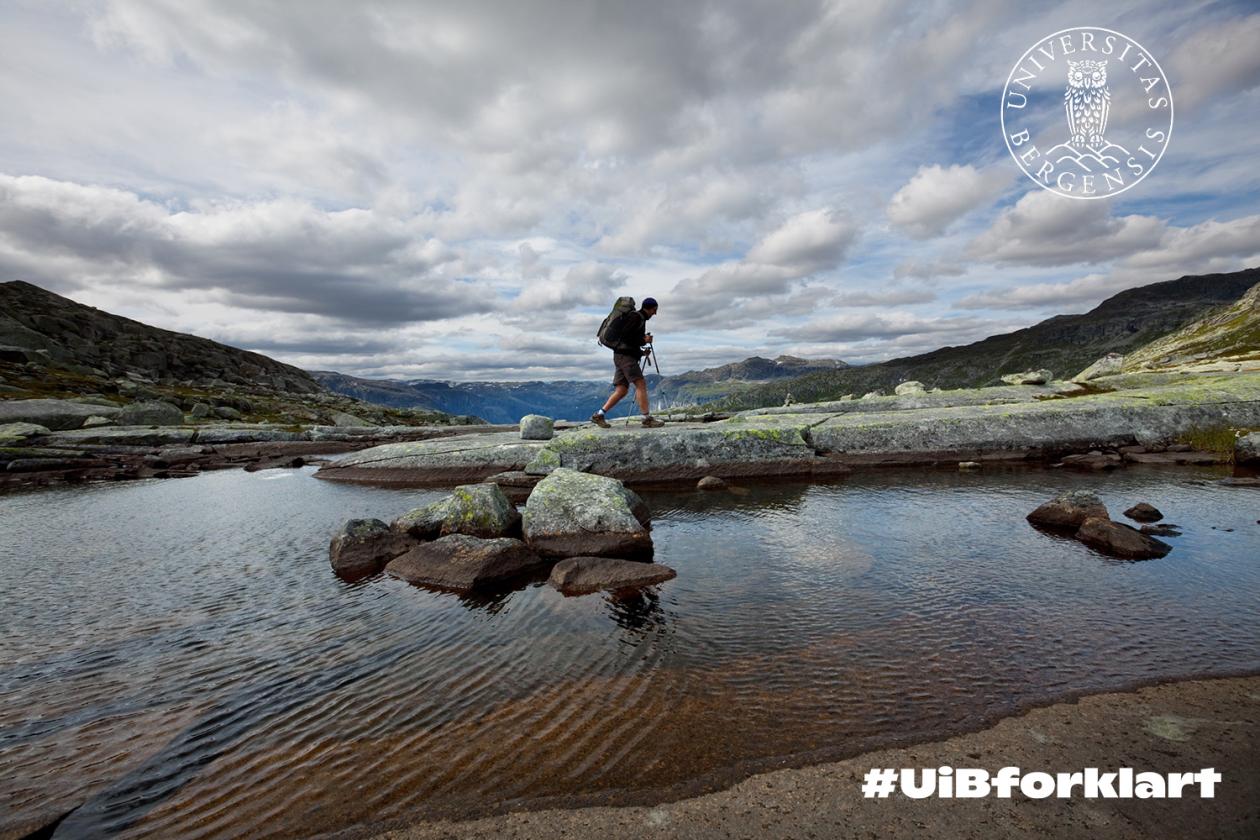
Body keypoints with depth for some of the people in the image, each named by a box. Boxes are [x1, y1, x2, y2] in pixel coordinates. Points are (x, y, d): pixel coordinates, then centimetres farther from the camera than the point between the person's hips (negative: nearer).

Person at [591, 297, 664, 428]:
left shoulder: (639, 318, 25)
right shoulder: (636, 316, -6)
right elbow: (625, 335, -17)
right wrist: (643, 340, -9)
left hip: (622, 356, 10)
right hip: (625, 355, -10)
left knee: (622, 390, 3)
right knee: (640, 384, -15)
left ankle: (598, 415, 0)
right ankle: (647, 418, -18)